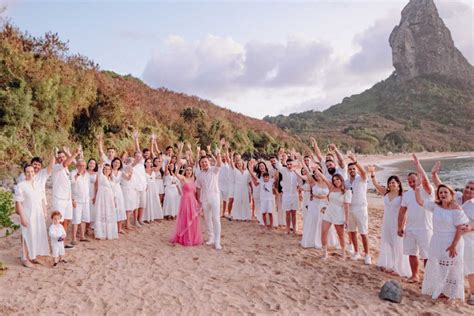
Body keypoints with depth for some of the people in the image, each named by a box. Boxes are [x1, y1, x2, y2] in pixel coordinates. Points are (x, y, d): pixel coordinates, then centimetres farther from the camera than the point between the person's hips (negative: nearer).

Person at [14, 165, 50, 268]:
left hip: (39, 215, 6)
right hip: (28, 215, -6)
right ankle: (25, 259, 12)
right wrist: (22, 217, -16)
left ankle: (33, 256, 23)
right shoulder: (20, 186, -11)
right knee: (27, 237, 0)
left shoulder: (38, 185, 9)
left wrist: (45, 212, 10)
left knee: (38, 236, 10)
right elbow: (18, 203, -13)